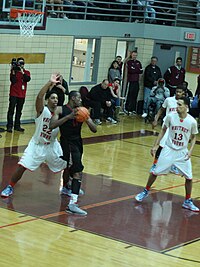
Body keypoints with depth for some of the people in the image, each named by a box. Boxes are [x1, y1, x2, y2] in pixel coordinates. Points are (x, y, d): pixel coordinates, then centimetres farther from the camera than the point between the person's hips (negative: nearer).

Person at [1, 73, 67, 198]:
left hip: (52, 146, 4)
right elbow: (39, 97, -39)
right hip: (37, 145, -4)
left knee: (68, 166, 6)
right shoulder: (42, 110, -18)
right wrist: (50, 83, -47)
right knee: (22, 166, -11)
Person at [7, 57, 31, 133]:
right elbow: (13, 81, -16)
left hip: (22, 95, 3)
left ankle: (17, 126, 18)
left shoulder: (27, 72, 6)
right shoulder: (14, 71, -2)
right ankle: (9, 126, -5)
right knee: (11, 110, -6)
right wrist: (13, 71, -20)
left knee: (19, 111, 11)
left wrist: (22, 72, -20)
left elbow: (28, 79, -14)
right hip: (14, 94, -3)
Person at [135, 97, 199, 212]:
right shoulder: (171, 116, -12)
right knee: (155, 172, 4)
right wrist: (156, 145, 2)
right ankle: (146, 191, 27)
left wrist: (190, 150, -11)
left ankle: (188, 202, 17)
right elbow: (163, 130, 4)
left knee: (189, 177, -1)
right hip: (169, 150, 0)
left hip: (183, 153, 0)